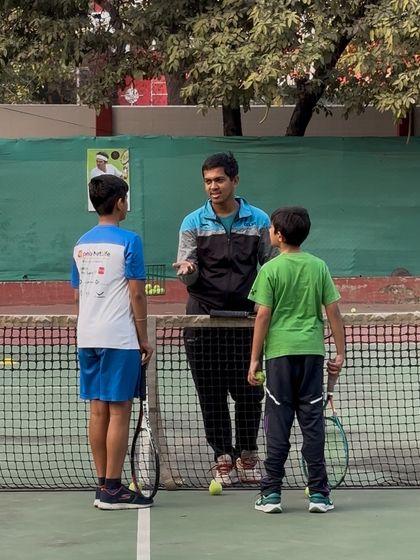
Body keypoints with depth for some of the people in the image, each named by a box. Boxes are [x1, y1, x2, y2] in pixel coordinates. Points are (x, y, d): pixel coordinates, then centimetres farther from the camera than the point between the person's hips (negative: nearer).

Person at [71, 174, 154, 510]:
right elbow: (136, 295, -10)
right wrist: (144, 339, -4)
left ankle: (103, 485, 13)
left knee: (98, 411, 9)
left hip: (87, 338, 7)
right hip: (119, 338, -7)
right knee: (119, 411, -3)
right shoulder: (128, 240, -8)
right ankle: (113, 489, -3)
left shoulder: (82, 244, 11)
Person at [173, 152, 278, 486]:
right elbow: (188, 275, 2)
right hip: (204, 318, 0)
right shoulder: (193, 223, 5)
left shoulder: (258, 220, 6)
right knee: (212, 393, 2)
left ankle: (247, 455, 18)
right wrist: (187, 269, -22)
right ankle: (223, 459, 11)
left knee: (248, 391, 1)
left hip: (246, 317, 0)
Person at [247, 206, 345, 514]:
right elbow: (333, 312, 3)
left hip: (280, 353, -2)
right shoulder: (319, 266, 4)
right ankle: (318, 493, 4)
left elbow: (263, 316, -6)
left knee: (278, 423, 3)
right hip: (312, 351, 2)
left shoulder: (271, 269, -4)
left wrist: (254, 359, -1)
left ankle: (271, 493, 4)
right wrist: (340, 353, 9)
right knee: (312, 422, 5)